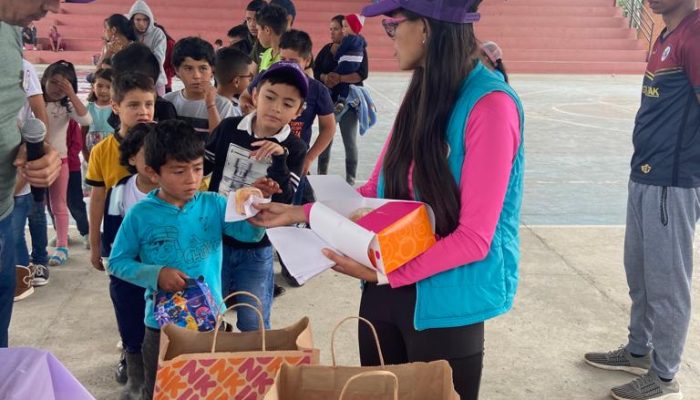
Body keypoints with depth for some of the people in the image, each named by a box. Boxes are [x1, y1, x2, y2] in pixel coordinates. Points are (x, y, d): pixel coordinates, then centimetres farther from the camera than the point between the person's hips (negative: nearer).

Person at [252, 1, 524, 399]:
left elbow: (474, 238, -19)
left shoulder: (490, 105, -19)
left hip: (445, 303, -7)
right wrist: (298, 213, 6)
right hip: (388, 289, 7)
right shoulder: (421, 94, 5)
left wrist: (383, 273, -21)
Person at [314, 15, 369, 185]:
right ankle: (321, 176, 19)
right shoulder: (327, 49, 9)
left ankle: (350, 180, 8)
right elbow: (316, 70, 3)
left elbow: (362, 74, -15)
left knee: (350, 141, 2)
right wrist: (325, 78, -19)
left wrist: (339, 78, -26)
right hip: (327, 100, 4)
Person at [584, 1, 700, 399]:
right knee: (640, 273, 20)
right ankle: (639, 351, 36)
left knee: (666, 281, 3)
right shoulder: (667, 36, 12)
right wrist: (642, 169, 16)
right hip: (644, 177, 9)